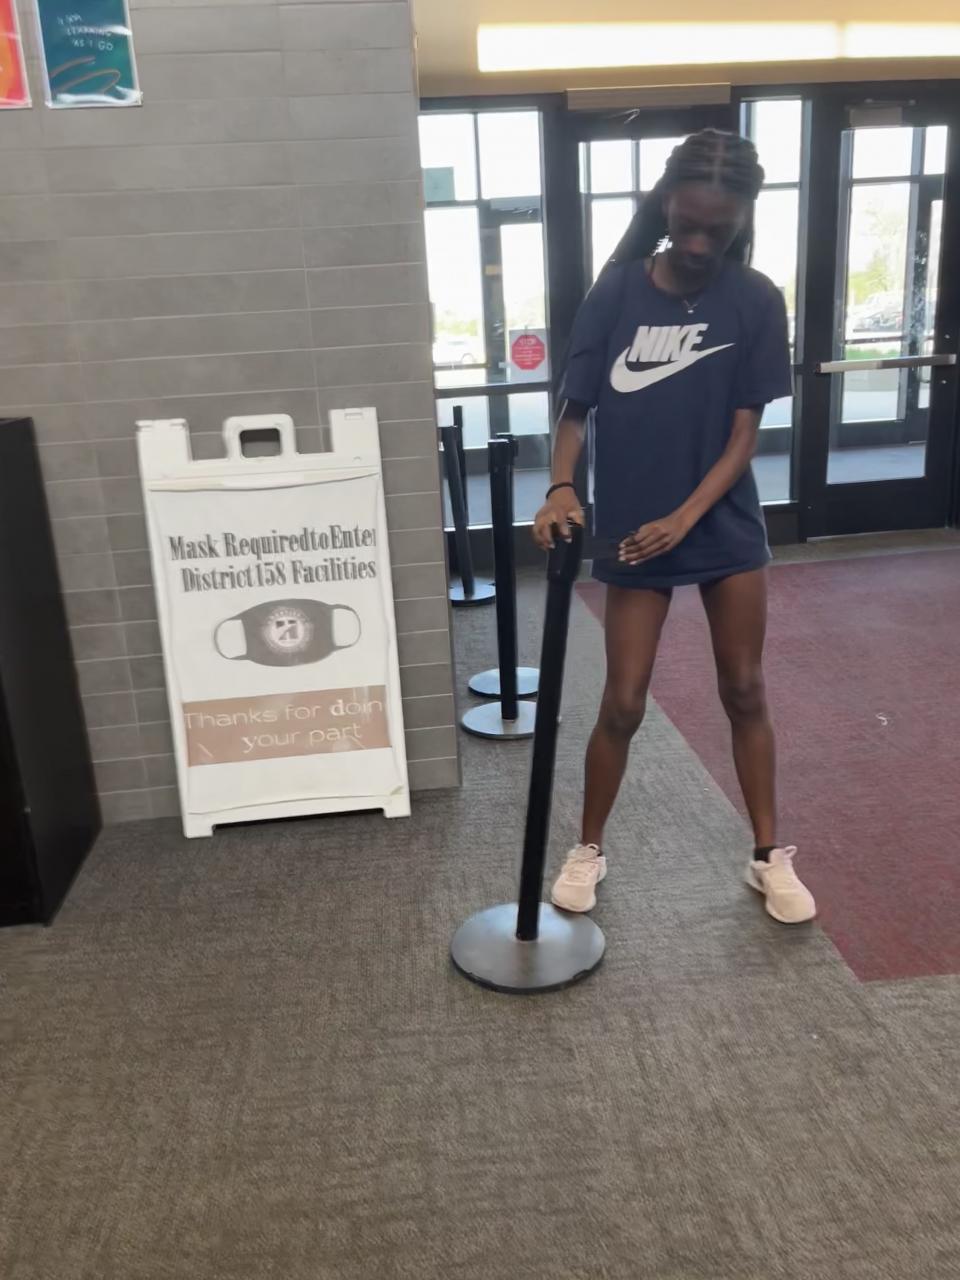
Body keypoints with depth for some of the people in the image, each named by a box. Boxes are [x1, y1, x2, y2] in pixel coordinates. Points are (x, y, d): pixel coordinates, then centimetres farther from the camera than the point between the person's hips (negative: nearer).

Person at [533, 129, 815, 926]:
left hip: (727, 529, 1)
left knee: (745, 692, 10)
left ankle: (770, 856, 27)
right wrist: (561, 487, -21)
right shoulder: (617, 292, -5)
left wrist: (683, 518, -19)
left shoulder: (757, 301, -5)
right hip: (631, 533, -1)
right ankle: (590, 850, 24)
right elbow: (576, 409, -2)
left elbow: (745, 433, -7)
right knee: (624, 704, 3)